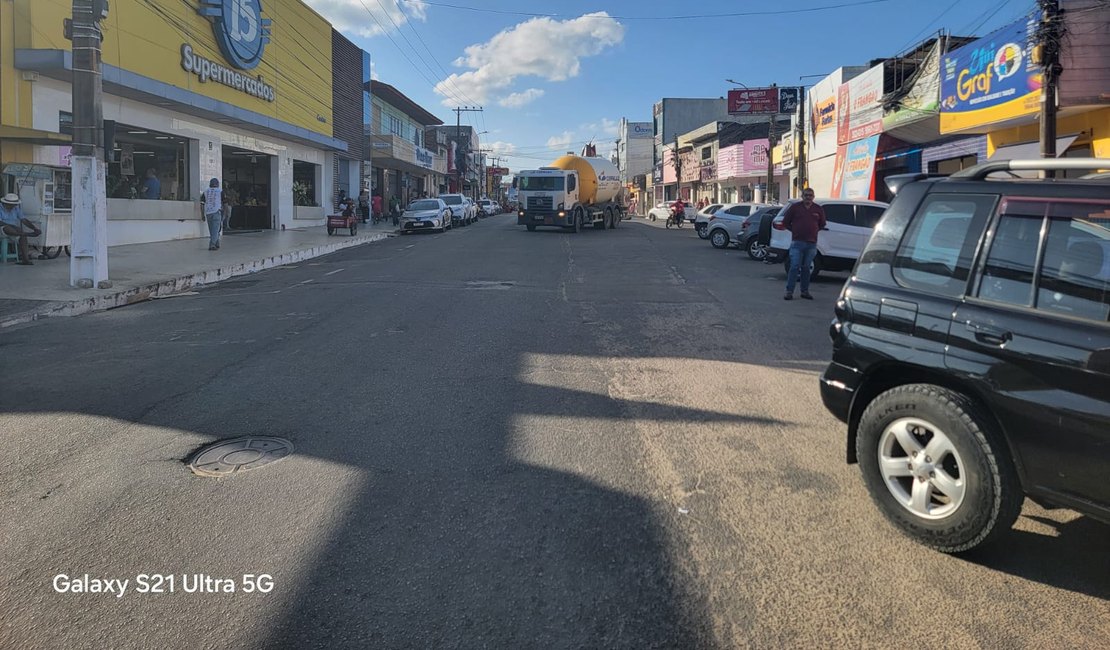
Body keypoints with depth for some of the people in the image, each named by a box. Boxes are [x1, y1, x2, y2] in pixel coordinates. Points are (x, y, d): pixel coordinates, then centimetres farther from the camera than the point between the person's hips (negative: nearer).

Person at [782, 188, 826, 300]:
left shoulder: (819, 209, 9)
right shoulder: (795, 208, 2)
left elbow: (822, 224, 22)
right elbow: (785, 222, 8)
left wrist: (814, 231, 10)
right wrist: (795, 231, 3)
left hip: (811, 244, 3)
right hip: (797, 243, -3)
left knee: (806, 268, 9)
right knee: (794, 267, -8)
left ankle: (805, 291, 16)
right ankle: (789, 292, -5)